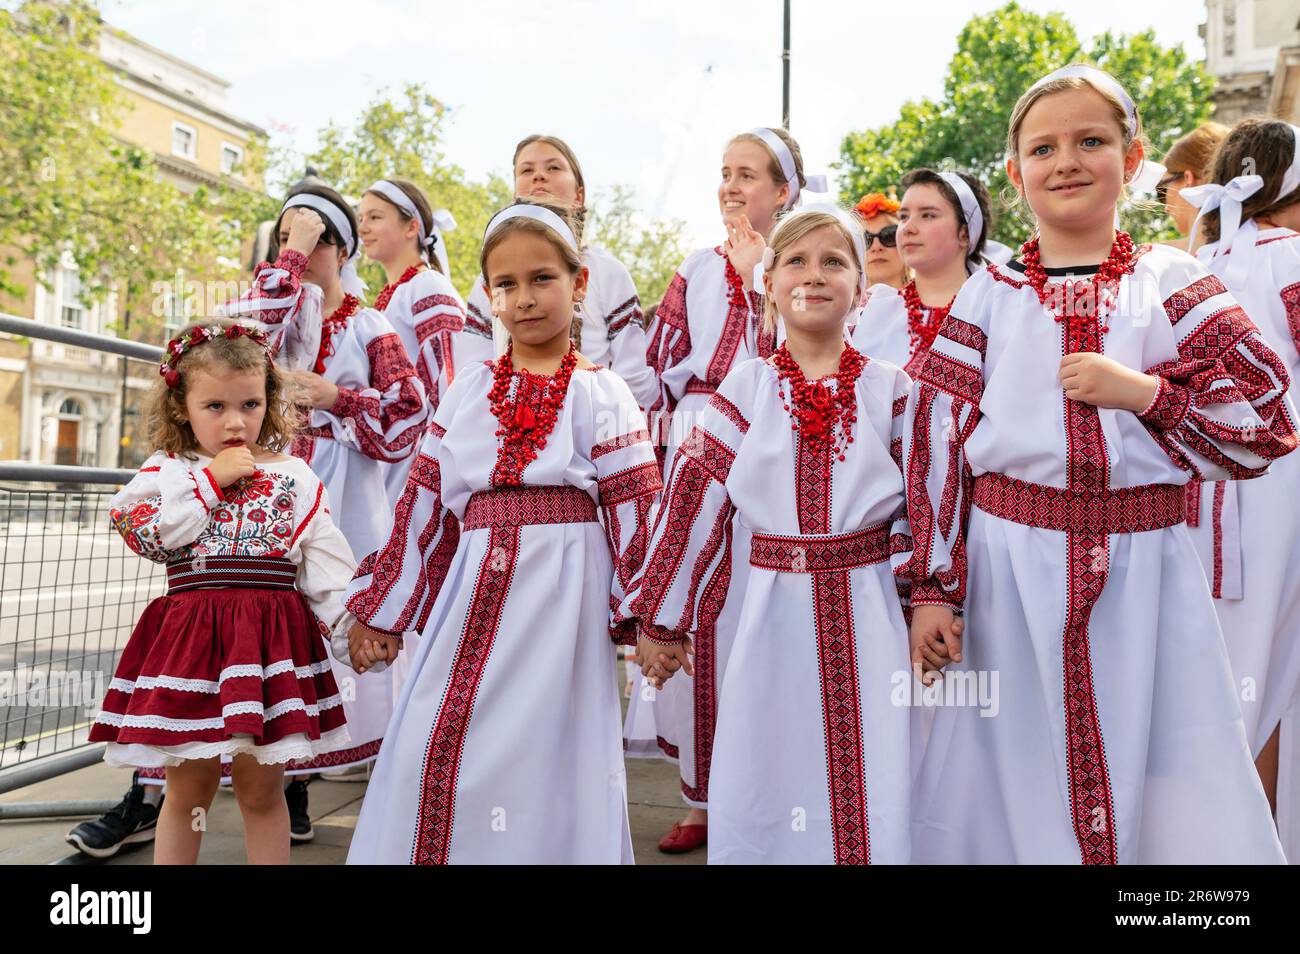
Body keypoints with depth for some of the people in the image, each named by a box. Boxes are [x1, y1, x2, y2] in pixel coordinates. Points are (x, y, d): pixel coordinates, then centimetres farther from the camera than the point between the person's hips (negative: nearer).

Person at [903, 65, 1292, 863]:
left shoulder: (1174, 284, 4)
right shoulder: (988, 296, 4)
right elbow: (937, 445, 1)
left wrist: (1145, 392, -14)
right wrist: (935, 587, -3)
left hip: (1145, 577, 0)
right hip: (1012, 577, 0)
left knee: (1170, 793, 8)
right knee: (1016, 792, 9)